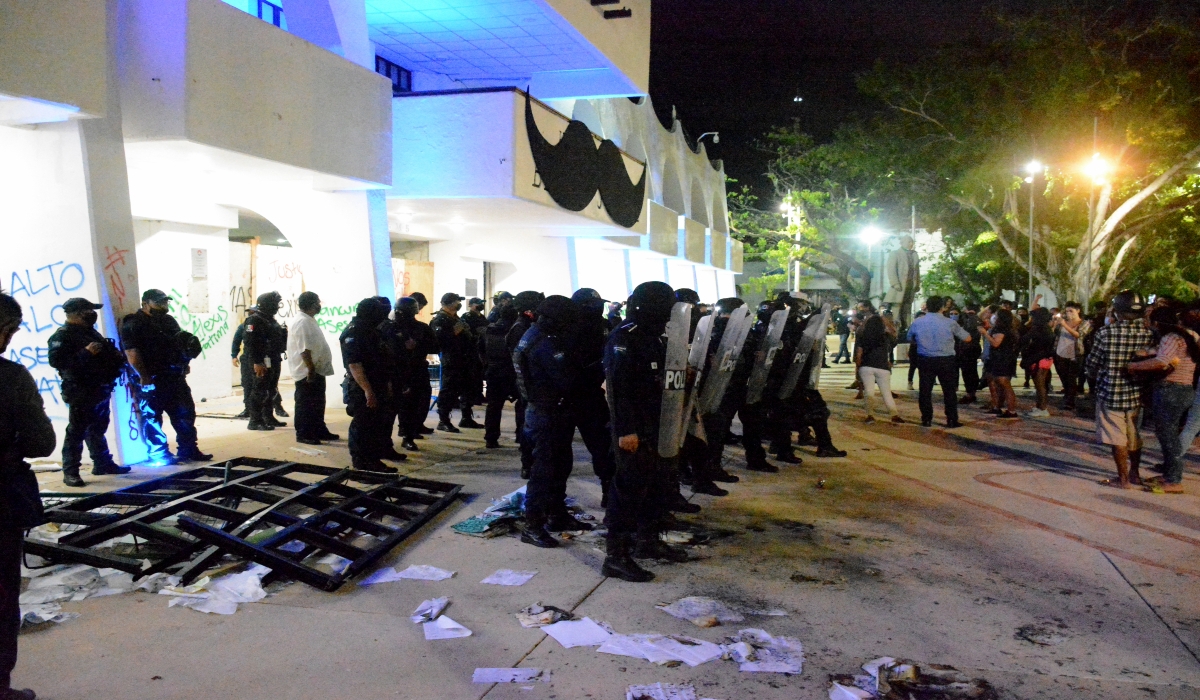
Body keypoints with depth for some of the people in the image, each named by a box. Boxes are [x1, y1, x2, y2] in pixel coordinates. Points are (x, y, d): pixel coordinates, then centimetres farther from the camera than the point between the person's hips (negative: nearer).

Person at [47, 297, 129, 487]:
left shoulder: (91, 332, 17)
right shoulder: (62, 336, -11)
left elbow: (104, 354, 30)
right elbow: (56, 360, -24)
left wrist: (116, 357, 8)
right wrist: (85, 353, -27)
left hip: (100, 389, 9)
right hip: (80, 391, -9)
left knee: (98, 429, 17)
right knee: (77, 431, -6)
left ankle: (103, 464, 26)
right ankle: (70, 471, -2)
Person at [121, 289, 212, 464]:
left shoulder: (169, 321, 15)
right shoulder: (133, 324, -9)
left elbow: (179, 344, 25)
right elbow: (132, 353, -17)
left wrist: (184, 364, 10)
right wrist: (144, 377, -21)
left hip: (174, 378, 8)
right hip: (151, 380, -7)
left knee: (185, 414, 10)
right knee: (152, 417, 0)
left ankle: (188, 450, 19)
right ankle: (159, 454, 8)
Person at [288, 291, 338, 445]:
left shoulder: (310, 321, 15)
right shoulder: (302, 322, -19)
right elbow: (304, 350, -24)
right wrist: (311, 370, -24)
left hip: (317, 370, 10)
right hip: (307, 373, -10)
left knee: (317, 404, 17)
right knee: (305, 404, -1)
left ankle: (320, 431, 26)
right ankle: (303, 435, 5)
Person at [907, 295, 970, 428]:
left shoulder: (917, 322, -1)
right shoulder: (950, 323, -8)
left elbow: (910, 339, 16)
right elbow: (967, 338, 3)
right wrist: (958, 329, 20)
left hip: (925, 360, 2)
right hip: (946, 361, -1)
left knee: (925, 390, 9)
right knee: (949, 391, 8)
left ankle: (926, 419, 11)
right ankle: (952, 420, 9)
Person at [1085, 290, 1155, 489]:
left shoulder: (1106, 332, -15)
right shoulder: (1148, 333, -5)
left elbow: (1093, 362, -6)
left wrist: (1093, 377, 14)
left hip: (1111, 392, -4)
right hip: (1137, 392, 4)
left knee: (1117, 438, 3)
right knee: (1134, 436, 19)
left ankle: (1123, 479, 7)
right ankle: (1135, 474, 31)